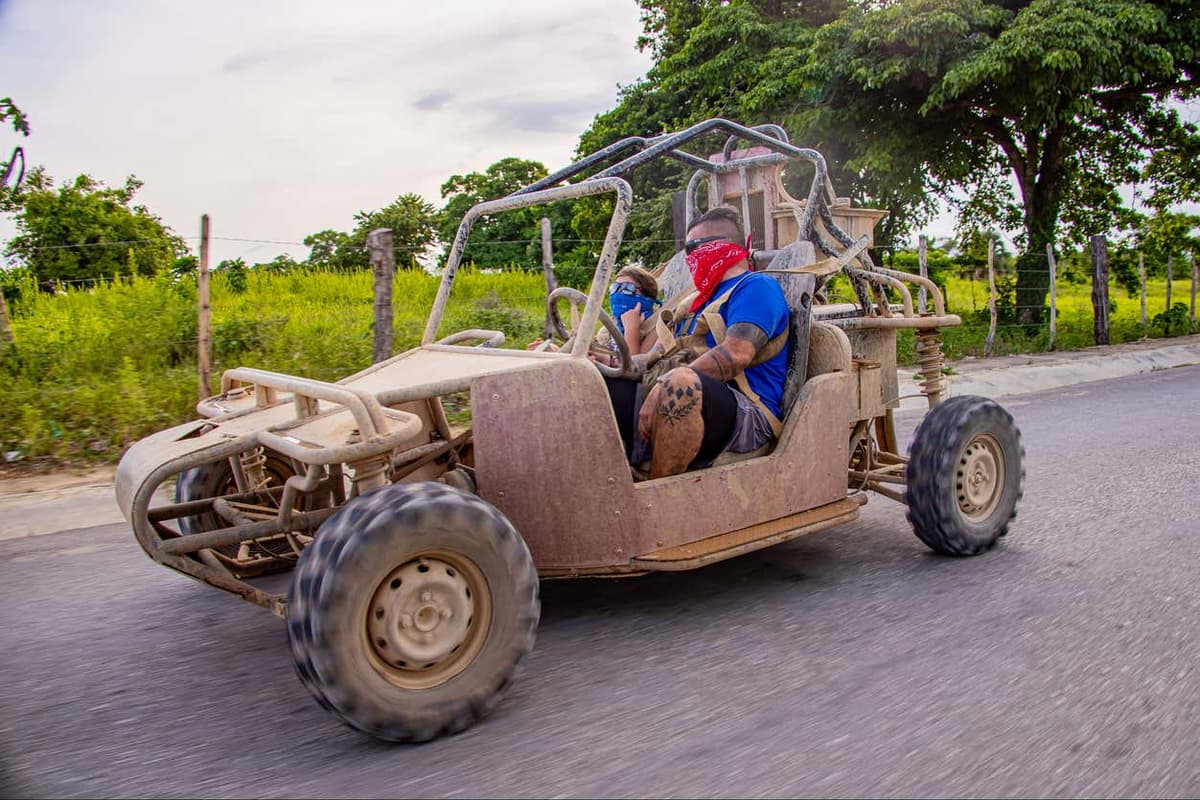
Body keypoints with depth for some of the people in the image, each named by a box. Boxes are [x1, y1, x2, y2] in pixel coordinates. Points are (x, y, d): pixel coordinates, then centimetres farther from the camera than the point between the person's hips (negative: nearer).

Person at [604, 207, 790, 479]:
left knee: (681, 381, -40)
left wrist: (663, 386, -21)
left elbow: (736, 354, -16)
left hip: (745, 415, -8)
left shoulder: (757, 286, 3)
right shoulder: (696, 301, 30)